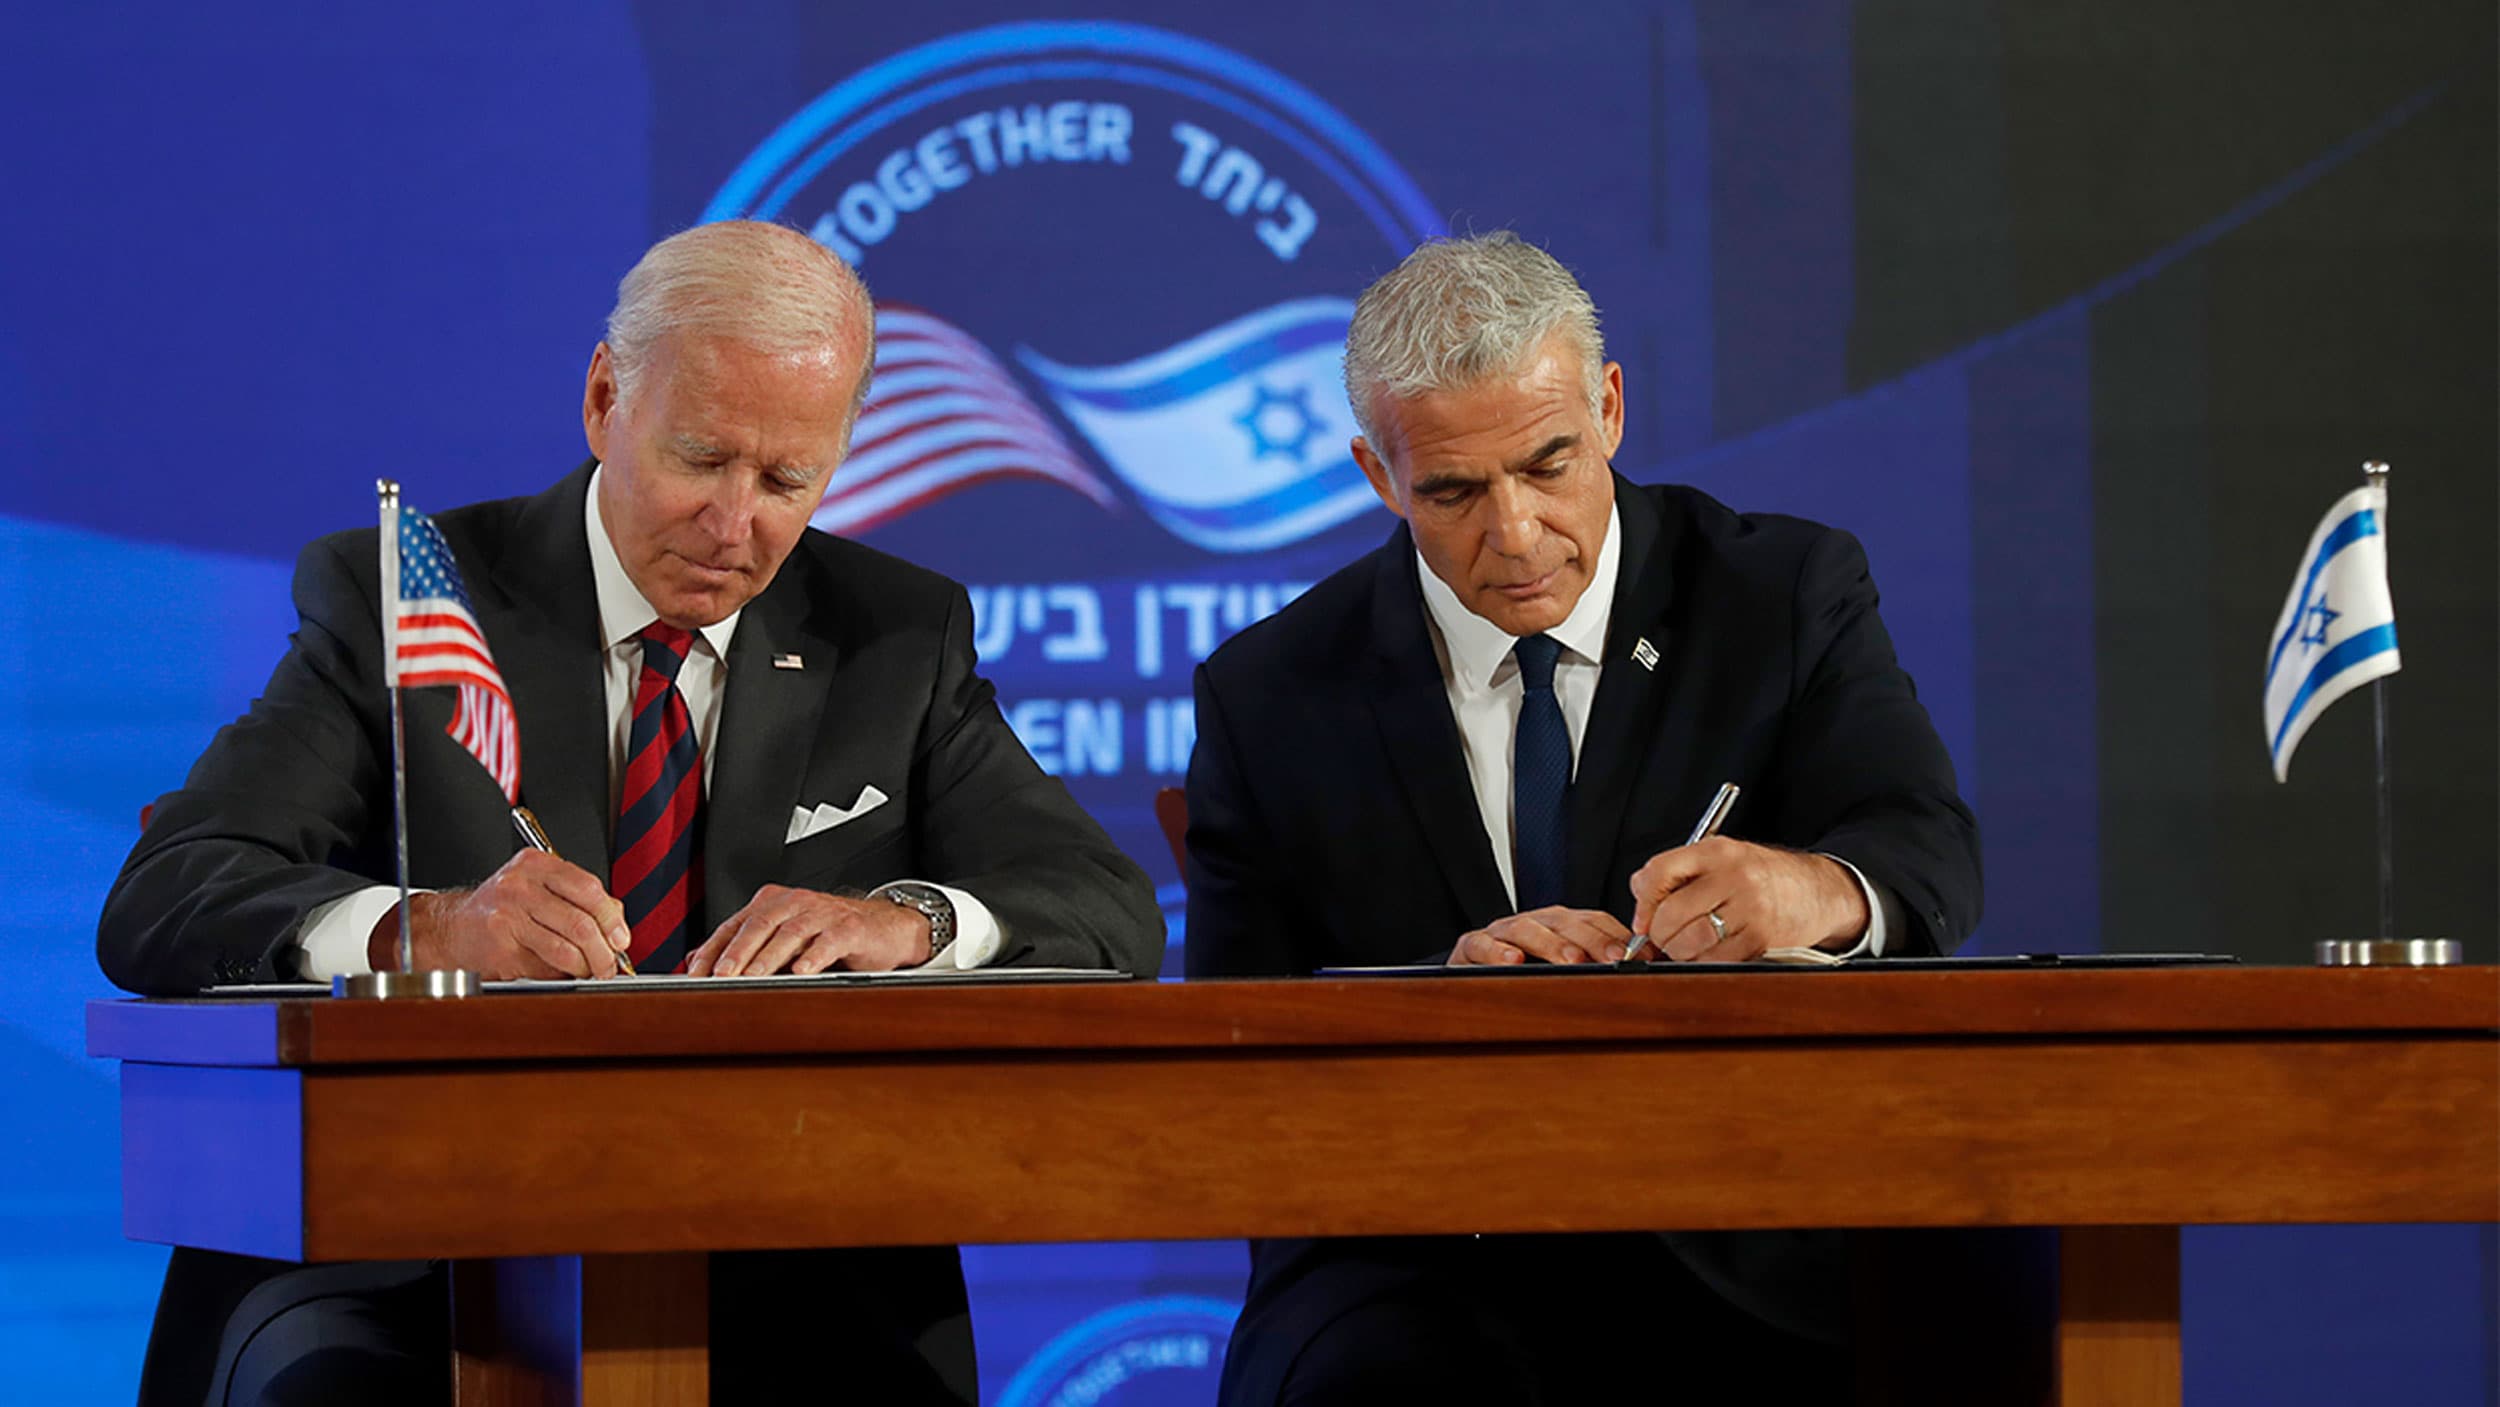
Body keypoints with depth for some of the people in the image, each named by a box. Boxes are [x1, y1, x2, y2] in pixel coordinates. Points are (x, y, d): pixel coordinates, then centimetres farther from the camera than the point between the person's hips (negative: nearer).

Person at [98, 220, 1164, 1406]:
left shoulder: (900, 636, 12)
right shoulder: (397, 601, 4)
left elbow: (1113, 917, 5)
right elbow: (154, 907, -7)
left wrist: (911, 920, -18)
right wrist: (426, 930, -28)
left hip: (775, 1272, 3)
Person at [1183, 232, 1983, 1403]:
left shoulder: (1787, 594, 7)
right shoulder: (1269, 696, 8)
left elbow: (1933, 860, -8)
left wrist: (1819, 892, -33)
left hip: (1744, 1271, 1)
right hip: (1416, 1276, -1)